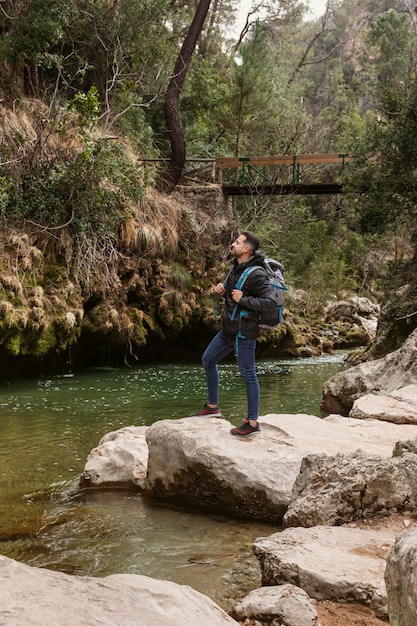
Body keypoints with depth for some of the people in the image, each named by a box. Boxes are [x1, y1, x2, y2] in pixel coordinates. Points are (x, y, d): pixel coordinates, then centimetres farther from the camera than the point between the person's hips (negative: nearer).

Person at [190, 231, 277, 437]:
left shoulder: (256, 274, -20)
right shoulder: (236, 267, 9)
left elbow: (270, 301, -24)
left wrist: (243, 300, -23)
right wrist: (223, 290, 3)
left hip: (244, 332, -10)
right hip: (228, 329, 10)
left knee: (248, 374, -2)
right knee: (208, 360, 19)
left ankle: (252, 423, 7)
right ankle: (212, 406, 32)